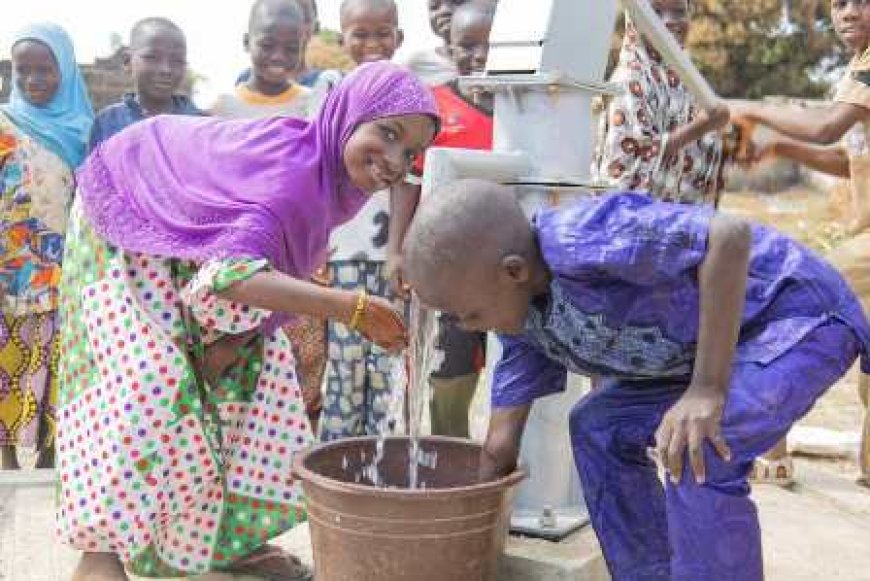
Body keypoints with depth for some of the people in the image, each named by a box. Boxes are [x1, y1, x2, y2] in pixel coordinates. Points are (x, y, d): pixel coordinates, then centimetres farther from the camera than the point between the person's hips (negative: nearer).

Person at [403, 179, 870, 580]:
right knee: (599, 429, 9)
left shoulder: (577, 240, -32)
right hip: (729, 332, 9)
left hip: (804, 313, -9)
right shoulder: (520, 310, -3)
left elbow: (730, 236, -36)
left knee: (696, 452, -28)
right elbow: (502, 443, 6)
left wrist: (707, 390, -34)